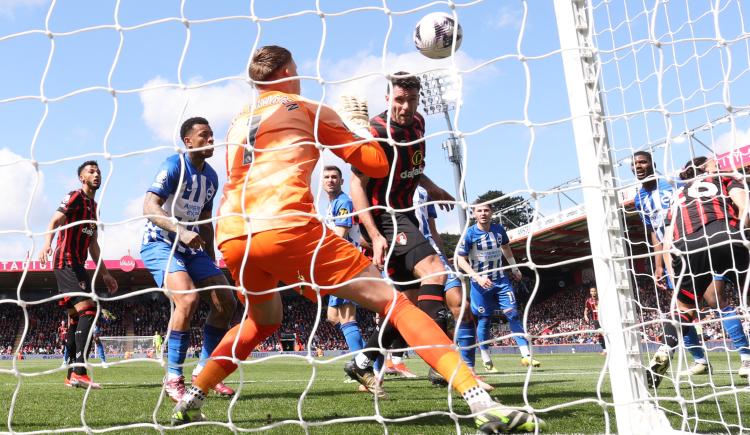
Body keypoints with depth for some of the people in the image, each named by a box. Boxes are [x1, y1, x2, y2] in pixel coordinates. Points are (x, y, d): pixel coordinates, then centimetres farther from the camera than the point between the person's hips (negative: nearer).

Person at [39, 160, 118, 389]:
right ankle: (79, 371, -28)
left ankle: (71, 376, 13)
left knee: (75, 317, 8)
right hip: (66, 261, -10)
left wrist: (105, 273, 24)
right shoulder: (75, 197, -3)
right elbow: (56, 220, -20)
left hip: (77, 265, 10)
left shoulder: (94, 207, 22)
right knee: (88, 308, -22)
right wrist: (47, 243, -39)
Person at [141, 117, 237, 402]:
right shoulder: (175, 165, -13)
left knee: (226, 302, -3)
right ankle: (173, 378, -15)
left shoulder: (211, 176, 10)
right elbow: (149, 207, -23)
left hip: (191, 247, 8)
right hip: (160, 243, -8)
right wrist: (181, 231, -39)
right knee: (188, 298, -29)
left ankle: (204, 370, 11)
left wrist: (211, 262, 17)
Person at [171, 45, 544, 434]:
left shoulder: (237, 124, 29)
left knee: (264, 319, 34)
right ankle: (481, 402, -15)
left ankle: (190, 401, 31)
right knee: (392, 301, -4)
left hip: (230, 237, 7)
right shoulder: (308, 109, 16)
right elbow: (377, 164, 16)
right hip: (286, 228, -6)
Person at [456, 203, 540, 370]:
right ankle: (486, 360, 15)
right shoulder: (469, 234, -12)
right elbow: (461, 260, -12)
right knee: (484, 320, 2)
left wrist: (514, 268, 26)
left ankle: (526, 355, -5)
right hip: (480, 283, -3)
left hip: (500, 280, 3)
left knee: (513, 314, -6)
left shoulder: (499, 229, 1)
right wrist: (477, 277, -23)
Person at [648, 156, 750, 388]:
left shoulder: (678, 197, 37)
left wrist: (676, 281, 22)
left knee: (685, 307, 23)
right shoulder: (726, 179, 31)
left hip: (687, 247, 3)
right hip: (726, 237, -3)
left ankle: (665, 351, -1)